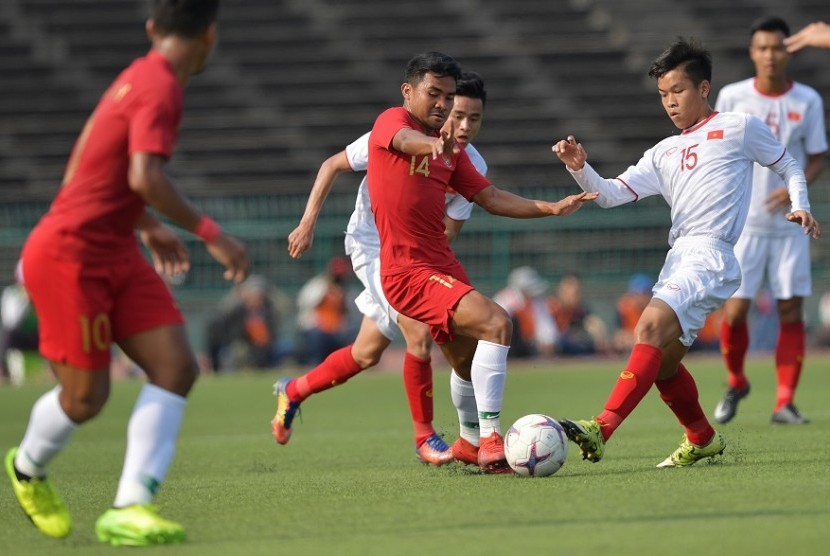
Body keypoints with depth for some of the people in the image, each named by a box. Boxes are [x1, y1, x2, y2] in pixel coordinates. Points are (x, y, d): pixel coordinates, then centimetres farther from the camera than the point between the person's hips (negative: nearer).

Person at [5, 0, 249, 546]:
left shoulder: (137, 77, 11)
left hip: (115, 255, 9)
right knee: (86, 395, -1)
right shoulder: (161, 88, -17)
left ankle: (129, 508, -10)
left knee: (176, 365, -6)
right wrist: (211, 233, -24)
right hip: (68, 257, -9)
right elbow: (144, 178, -31)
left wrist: (150, 227, 27)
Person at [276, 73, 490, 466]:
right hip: (372, 246, -6)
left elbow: (448, 230, -8)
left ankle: (293, 391, 38)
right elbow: (332, 165, -9)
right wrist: (307, 224, -12)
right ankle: (424, 438, -7)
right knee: (420, 334, -21)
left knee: (366, 354, 13)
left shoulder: (473, 167, -11)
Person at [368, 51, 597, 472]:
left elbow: (491, 197, 19)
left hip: (443, 265, 9)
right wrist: (433, 144, -54)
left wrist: (551, 208, 9)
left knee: (470, 363, 21)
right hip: (409, 271, -9)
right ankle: (491, 444, -27)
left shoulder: (450, 150, 17)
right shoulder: (391, 121, -6)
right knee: (495, 322, -24)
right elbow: (406, 141, -30)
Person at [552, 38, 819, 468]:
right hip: (677, 258, 8)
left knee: (651, 327, -26)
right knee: (663, 363, 10)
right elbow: (612, 194, 13)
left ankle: (600, 431, -39)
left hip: (711, 255, -8)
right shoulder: (664, 154, 23)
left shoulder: (739, 127, 9)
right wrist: (580, 168, -5)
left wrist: (800, 206, 1)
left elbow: (788, 166, 19)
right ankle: (703, 440, 32)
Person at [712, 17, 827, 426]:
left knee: (791, 311, -3)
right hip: (742, 221, -1)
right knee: (735, 311, -5)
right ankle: (735, 384, 21)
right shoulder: (733, 97, -1)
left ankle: (785, 403, 3)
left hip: (790, 222, 1)